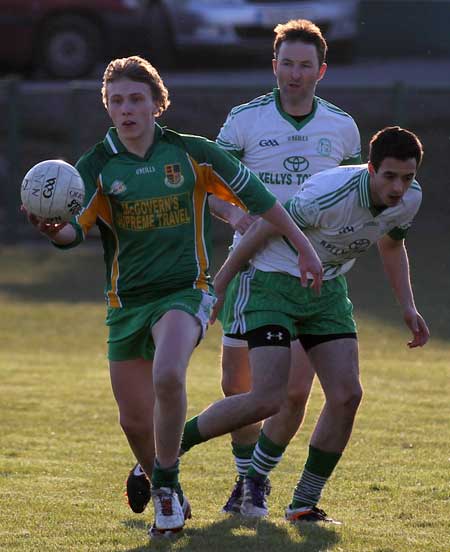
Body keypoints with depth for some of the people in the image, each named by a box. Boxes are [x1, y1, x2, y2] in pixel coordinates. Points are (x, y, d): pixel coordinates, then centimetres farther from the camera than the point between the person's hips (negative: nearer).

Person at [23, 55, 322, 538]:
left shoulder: (192, 154, -3)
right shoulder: (96, 166, -1)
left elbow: (256, 197, 6)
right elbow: (75, 229, -15)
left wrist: (303, 247, 7)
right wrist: (53, 230, -39)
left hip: (185, 290, -3)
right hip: (126, 302, 3)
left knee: (167, 376, -31)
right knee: (134, 420, 5)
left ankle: (167, 486, -14)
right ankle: (169, 499, 34)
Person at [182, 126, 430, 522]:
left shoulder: (409, 199, -8)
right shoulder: (329, 194, -30)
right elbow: (266, 227, -16)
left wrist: (408, 308, 8)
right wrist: (219, 285, -8)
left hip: (327, 289, 7)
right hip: (273, 281, -6)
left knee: (347, 395, -7)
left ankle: (304, 504, 4)